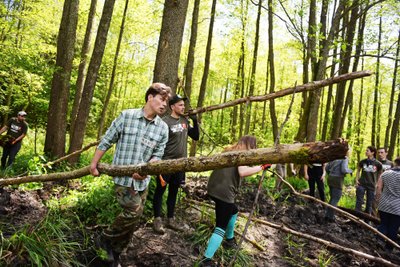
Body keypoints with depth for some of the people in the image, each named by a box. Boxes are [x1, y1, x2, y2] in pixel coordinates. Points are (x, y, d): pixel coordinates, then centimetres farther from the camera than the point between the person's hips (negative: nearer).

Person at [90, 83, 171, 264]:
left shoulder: (163, 128, 1)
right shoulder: (126, 116, -7)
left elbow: (157, 155, 1)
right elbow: (106, 141, 1)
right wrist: (94, 163, 5)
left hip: (142, 180, 4)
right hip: (122, 176, -4)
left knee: (133, 220, 11)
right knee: (134, 211, -14)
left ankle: (114, 255, 32)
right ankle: (107, 238, 15)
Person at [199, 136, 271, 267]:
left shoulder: (229, 151, 17)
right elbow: (242, 172, -23)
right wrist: (261, 167, -16)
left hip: (214, 188, 9)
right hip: (224, 192, -9)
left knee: (233, 211, 31)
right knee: (221, 227, -2)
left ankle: (229, 240, 45)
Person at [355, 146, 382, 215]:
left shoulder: (378, 164, -7)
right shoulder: (362, 162, -3)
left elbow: (380, 174, 5)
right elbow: (358, 170, 12)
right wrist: (356, 180, 2)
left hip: (372, 186, 0)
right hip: (361, 184, 1)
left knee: (369, 204, 10)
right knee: (359, 202, 2)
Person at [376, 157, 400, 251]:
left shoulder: (385, 173, 2)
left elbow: (378, 188, 3)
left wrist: (379, 200, 14)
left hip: (384, 205, 3)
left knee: (383, 225, 17)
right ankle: (388, 249, 20)